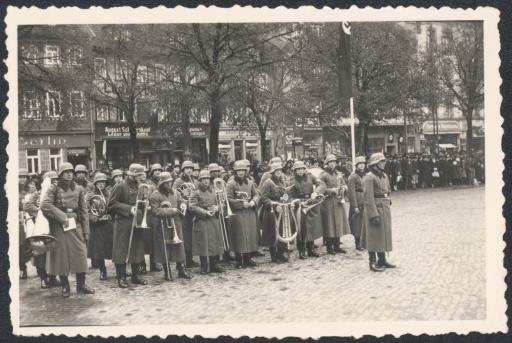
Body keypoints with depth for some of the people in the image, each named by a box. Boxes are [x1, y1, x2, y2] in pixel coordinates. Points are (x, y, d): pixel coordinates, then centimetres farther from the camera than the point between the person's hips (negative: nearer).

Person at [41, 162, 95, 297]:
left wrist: (86, 231, 4)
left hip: (76, 225, 3)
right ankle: (65, 286, 15)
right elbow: (45, 205, -15)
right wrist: (62, 216, -18)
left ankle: (81, 285, 11)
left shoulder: (78, 189, 9)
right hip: (59, 227, -3)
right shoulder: (54, 188, -1)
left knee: (80, 254, 0)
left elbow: (84, 210, 9)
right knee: (61, 255, 2)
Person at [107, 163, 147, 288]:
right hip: (123, 223, -7)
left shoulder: (140, 187, 12)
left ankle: (136, 276, 23)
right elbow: (111, 204, -12)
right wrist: (129, 209, -19)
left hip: (137, 223, 7)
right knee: (122, 251, -1)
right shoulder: (120, 187, -9)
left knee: (138, 249, 11)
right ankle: (121, 278, 9)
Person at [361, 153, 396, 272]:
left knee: (384, 235, 15)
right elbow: (368, 198, -19)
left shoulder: (384, 175, 12)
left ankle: (382, 260, 26)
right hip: (375, 209, -9)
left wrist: (388, 203, 14)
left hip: (385, 208, 9)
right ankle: (373, 263, 7)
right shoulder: (369, 177, -15)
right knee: (374, 236, -1)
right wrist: (374, 215, -22)